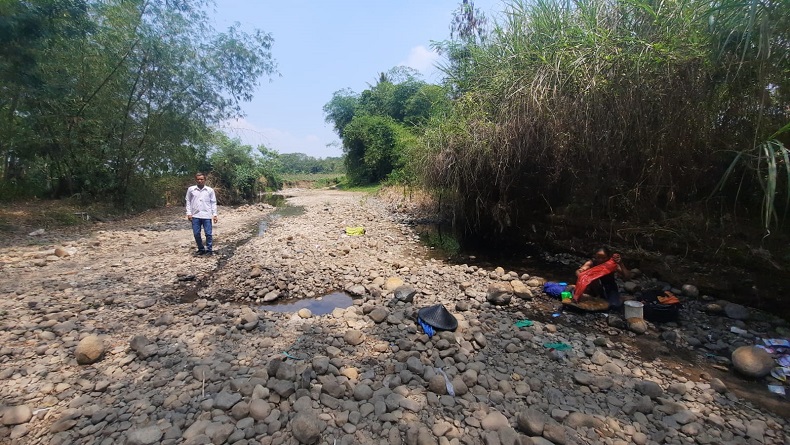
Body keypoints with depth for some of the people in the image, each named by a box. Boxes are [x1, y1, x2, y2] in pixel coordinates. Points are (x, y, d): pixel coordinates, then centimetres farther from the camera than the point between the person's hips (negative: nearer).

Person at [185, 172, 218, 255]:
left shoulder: (210, 190, 3)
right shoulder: (191, 189, 5)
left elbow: (213, 203, 4)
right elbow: (188, 201, 9)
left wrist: (214, 214, -1)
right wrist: (189, 213, 1)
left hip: (207, 216, -2)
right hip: (195, 216, 2)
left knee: (209, 234, 0)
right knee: (196, 234, 6)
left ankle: (209, 250, 11)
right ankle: (201, 249, 21)